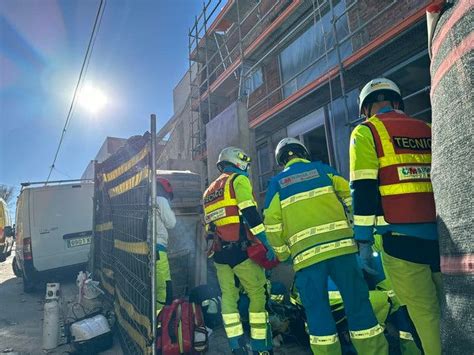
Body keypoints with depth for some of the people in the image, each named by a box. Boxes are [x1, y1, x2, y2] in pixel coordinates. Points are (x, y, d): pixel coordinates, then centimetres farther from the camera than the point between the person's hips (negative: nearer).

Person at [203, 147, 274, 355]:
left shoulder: (209, 191, 22)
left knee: (228, 296, 10)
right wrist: (266, 243, -15)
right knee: (258, 295, 2)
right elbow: (250, 213, -14)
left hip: (220, 252, 7)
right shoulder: (239, 180, 0)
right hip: (240, 249, -7)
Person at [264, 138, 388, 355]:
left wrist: (283, 255, 14)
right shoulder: (322, 169, 13)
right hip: (340, 244, 1)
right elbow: (351, 197, 8)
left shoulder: (277, 183, 11)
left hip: (306, 253, -1)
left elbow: (272, 224, 4)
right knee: (357, 302, 11)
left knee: (317, 310, 9)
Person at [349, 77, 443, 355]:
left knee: (425, 313, 4)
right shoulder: (428, 130, 17)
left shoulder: (366, 132, 1)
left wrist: (364, 243, -6)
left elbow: (363, 191, -8)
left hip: (403, 238, -5)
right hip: (443, 235, 5)